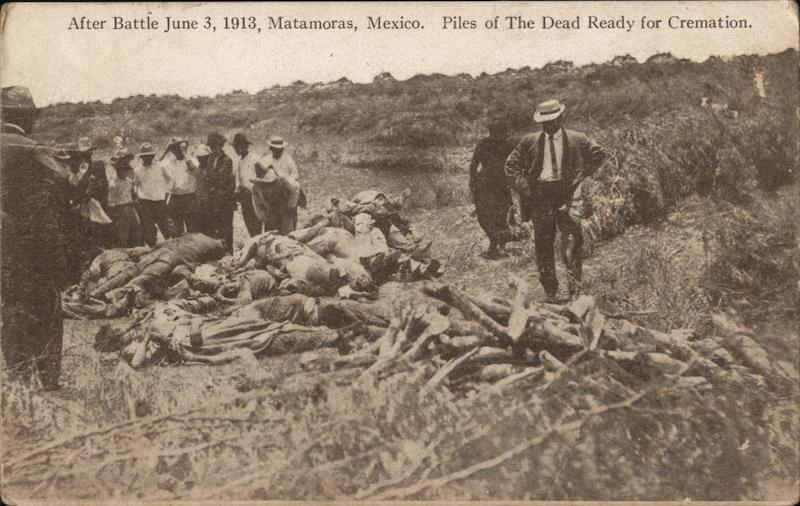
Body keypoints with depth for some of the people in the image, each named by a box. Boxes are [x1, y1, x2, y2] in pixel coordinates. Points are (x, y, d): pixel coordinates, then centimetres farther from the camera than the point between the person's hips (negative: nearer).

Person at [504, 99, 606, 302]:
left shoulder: (576, 139, 6)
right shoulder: (529, 141, 8)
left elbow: (599, 154, 9)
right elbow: (511, 165, 12)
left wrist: (581, 176, -1)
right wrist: (524, 186, -1)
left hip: (566, 191, -1)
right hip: (539, 193, 1)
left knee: (572, 234, -16)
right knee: (543, 241, 3)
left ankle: (574, 281, -12)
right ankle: (550, 290, 12)